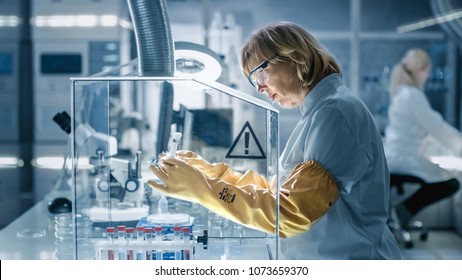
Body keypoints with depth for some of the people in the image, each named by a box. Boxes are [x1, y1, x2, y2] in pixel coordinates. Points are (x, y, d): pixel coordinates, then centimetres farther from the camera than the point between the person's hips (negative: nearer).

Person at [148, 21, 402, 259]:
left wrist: (201, 189, -21)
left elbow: (291, 213, -23)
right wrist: (210, 172, 7)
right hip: (318, 262, 9)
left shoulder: (335, 111, -18)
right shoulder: (320, 112, 13)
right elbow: (280, 193, 14)